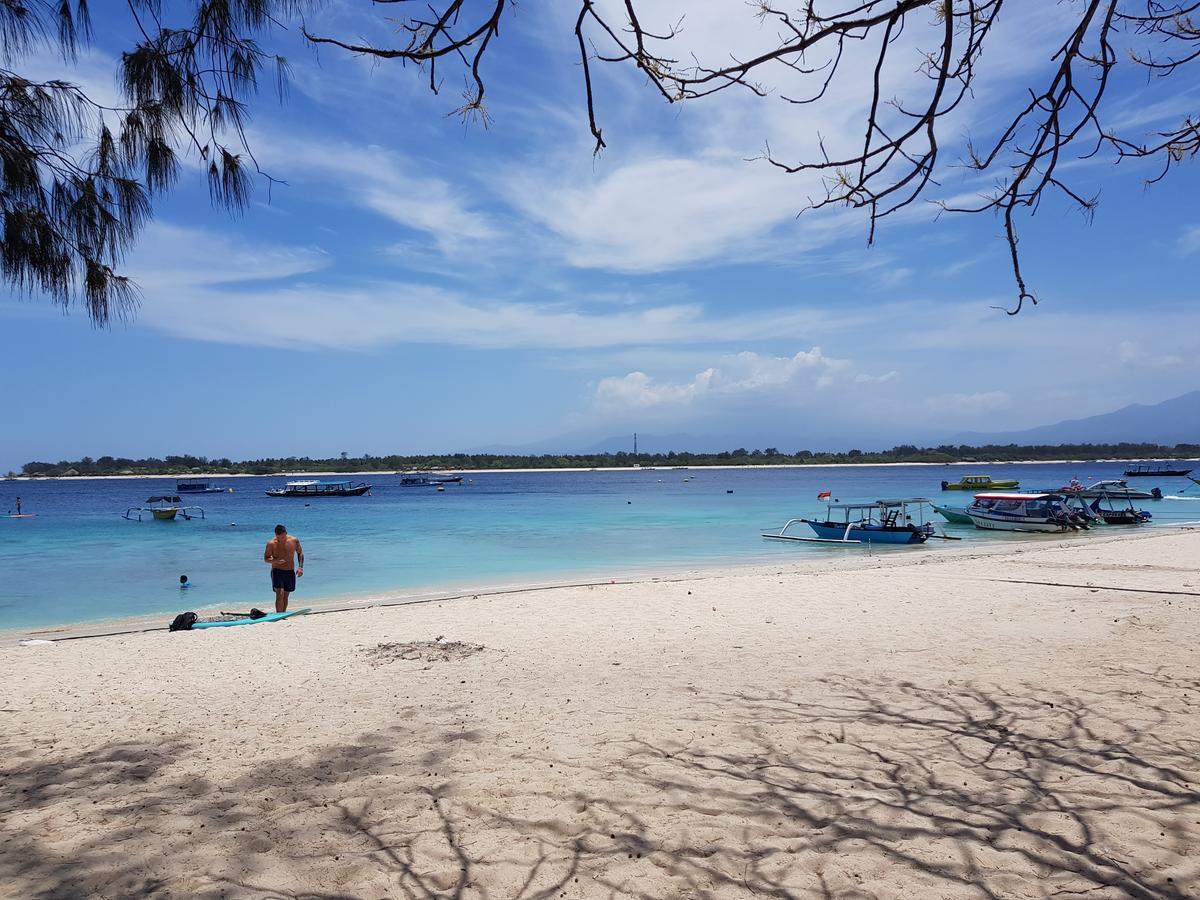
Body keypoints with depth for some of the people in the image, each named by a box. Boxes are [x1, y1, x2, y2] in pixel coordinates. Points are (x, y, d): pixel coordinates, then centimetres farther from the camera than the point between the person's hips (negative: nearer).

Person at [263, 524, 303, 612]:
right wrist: (276, 560, -23)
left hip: (290, 572, 3)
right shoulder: (271, 544, -10)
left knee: (285, 596, 11)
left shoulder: (294, 541, -5)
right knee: (280, 594, -16)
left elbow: (300, 553, 10)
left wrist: (300, 567, -1)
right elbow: (266, 559, -2)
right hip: (277, 571, -3)